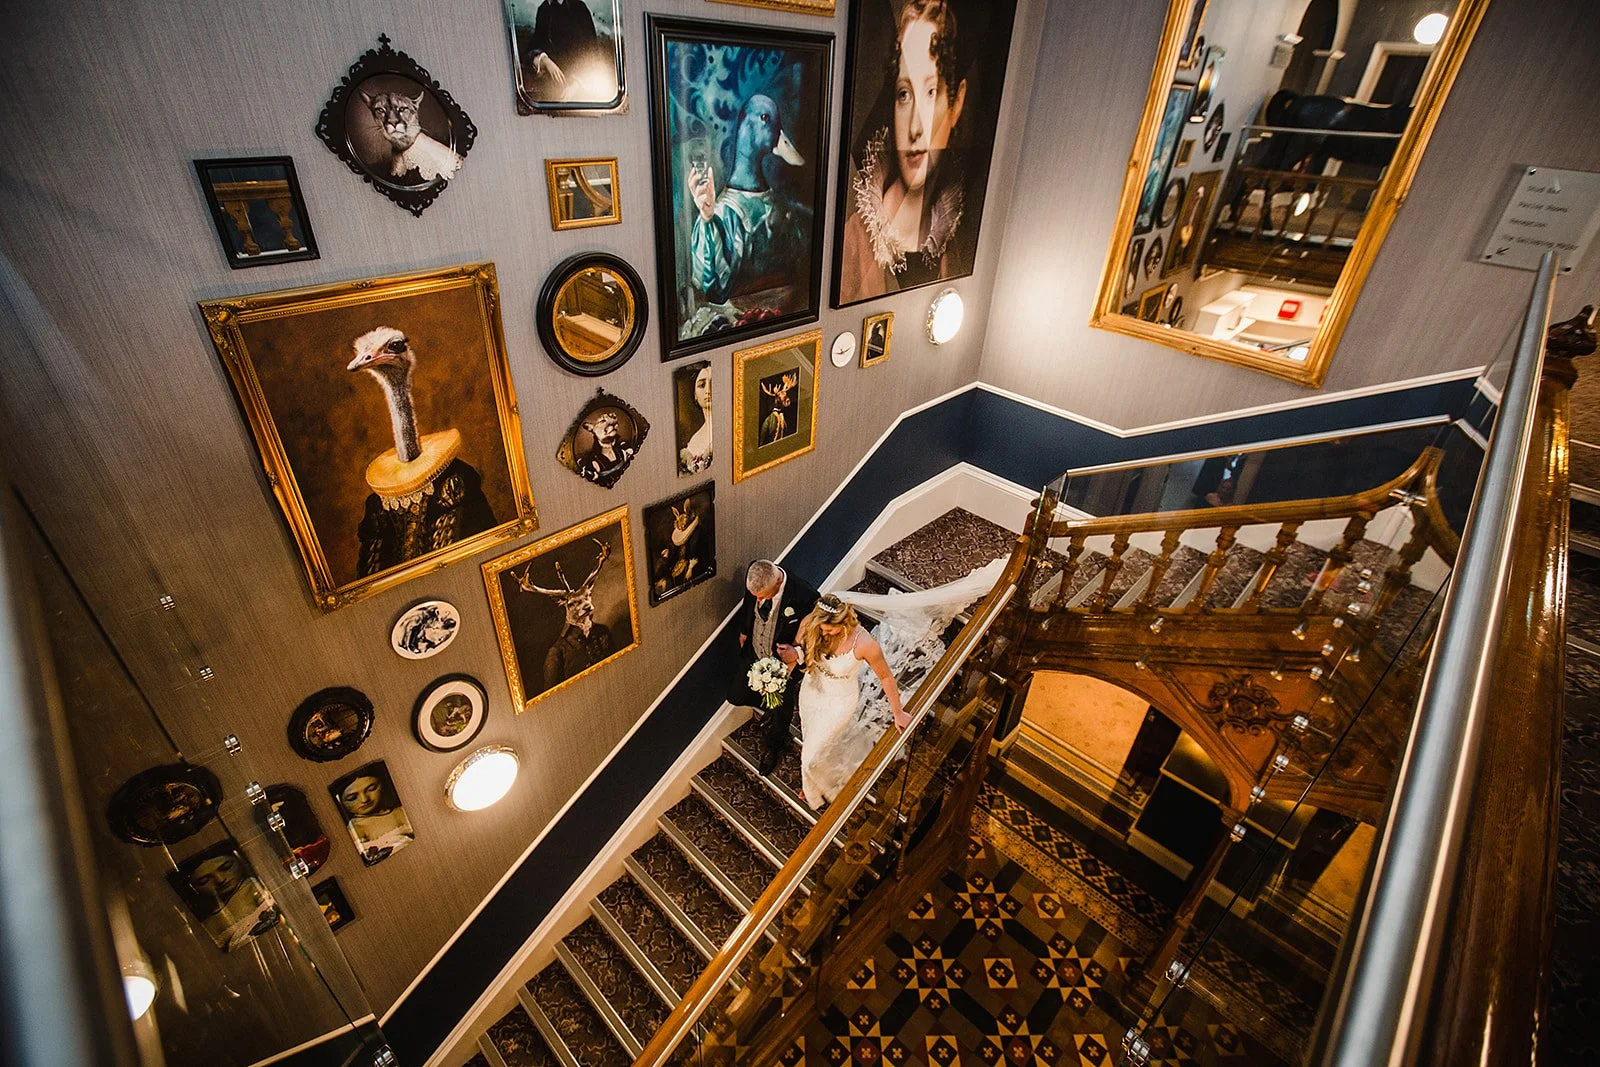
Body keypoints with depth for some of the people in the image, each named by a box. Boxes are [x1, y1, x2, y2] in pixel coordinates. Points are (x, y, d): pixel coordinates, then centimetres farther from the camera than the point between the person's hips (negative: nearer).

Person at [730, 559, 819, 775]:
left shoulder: (804, 596, -38)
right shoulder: (754, 577, -23)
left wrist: (799, 653, -34)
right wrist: (743, 632, 13)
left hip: (783, 663, -4)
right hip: (753, 654, 4)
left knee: (778, 713, 16)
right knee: (736, 696, 19)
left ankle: (772, 747, 50)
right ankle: (771, 705, 50)